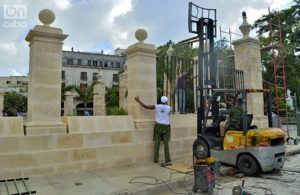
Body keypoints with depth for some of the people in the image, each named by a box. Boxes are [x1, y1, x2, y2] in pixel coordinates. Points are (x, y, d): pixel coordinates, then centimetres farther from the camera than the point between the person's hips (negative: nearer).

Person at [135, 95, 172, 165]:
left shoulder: (157, 106, -5)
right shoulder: (169, 108, -5)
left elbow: (146, 106, -4)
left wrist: (138, 100, 6)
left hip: (158, 126, 1)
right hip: (166, 127, 0)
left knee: (157, 143, 7)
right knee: (166, 144, -4)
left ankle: (156, 159, 9)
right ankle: (168, 160, -10)